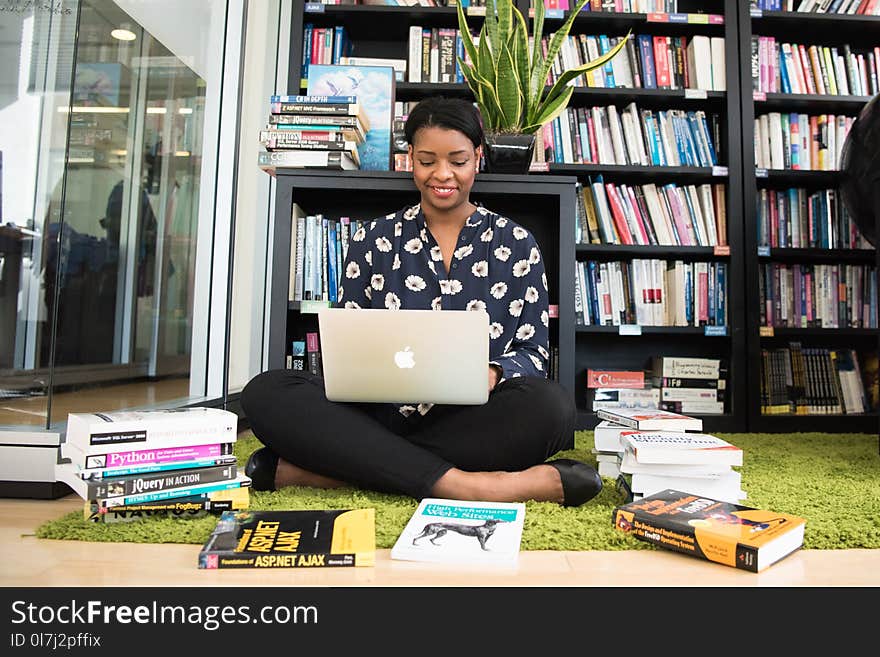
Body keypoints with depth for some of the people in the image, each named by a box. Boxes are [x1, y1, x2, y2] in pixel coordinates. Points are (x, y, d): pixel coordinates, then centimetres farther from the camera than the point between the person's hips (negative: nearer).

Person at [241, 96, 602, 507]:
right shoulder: (373, 240, 11)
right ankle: (454, 484, -33)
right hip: (381, 417, 1)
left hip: (475, 422, 0)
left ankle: (312, 469, -28)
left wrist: (492, 374, -17)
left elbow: (533, 352, 7)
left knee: (551, 405, -33)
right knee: (266, 392, -23)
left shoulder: (515, 243, 9)